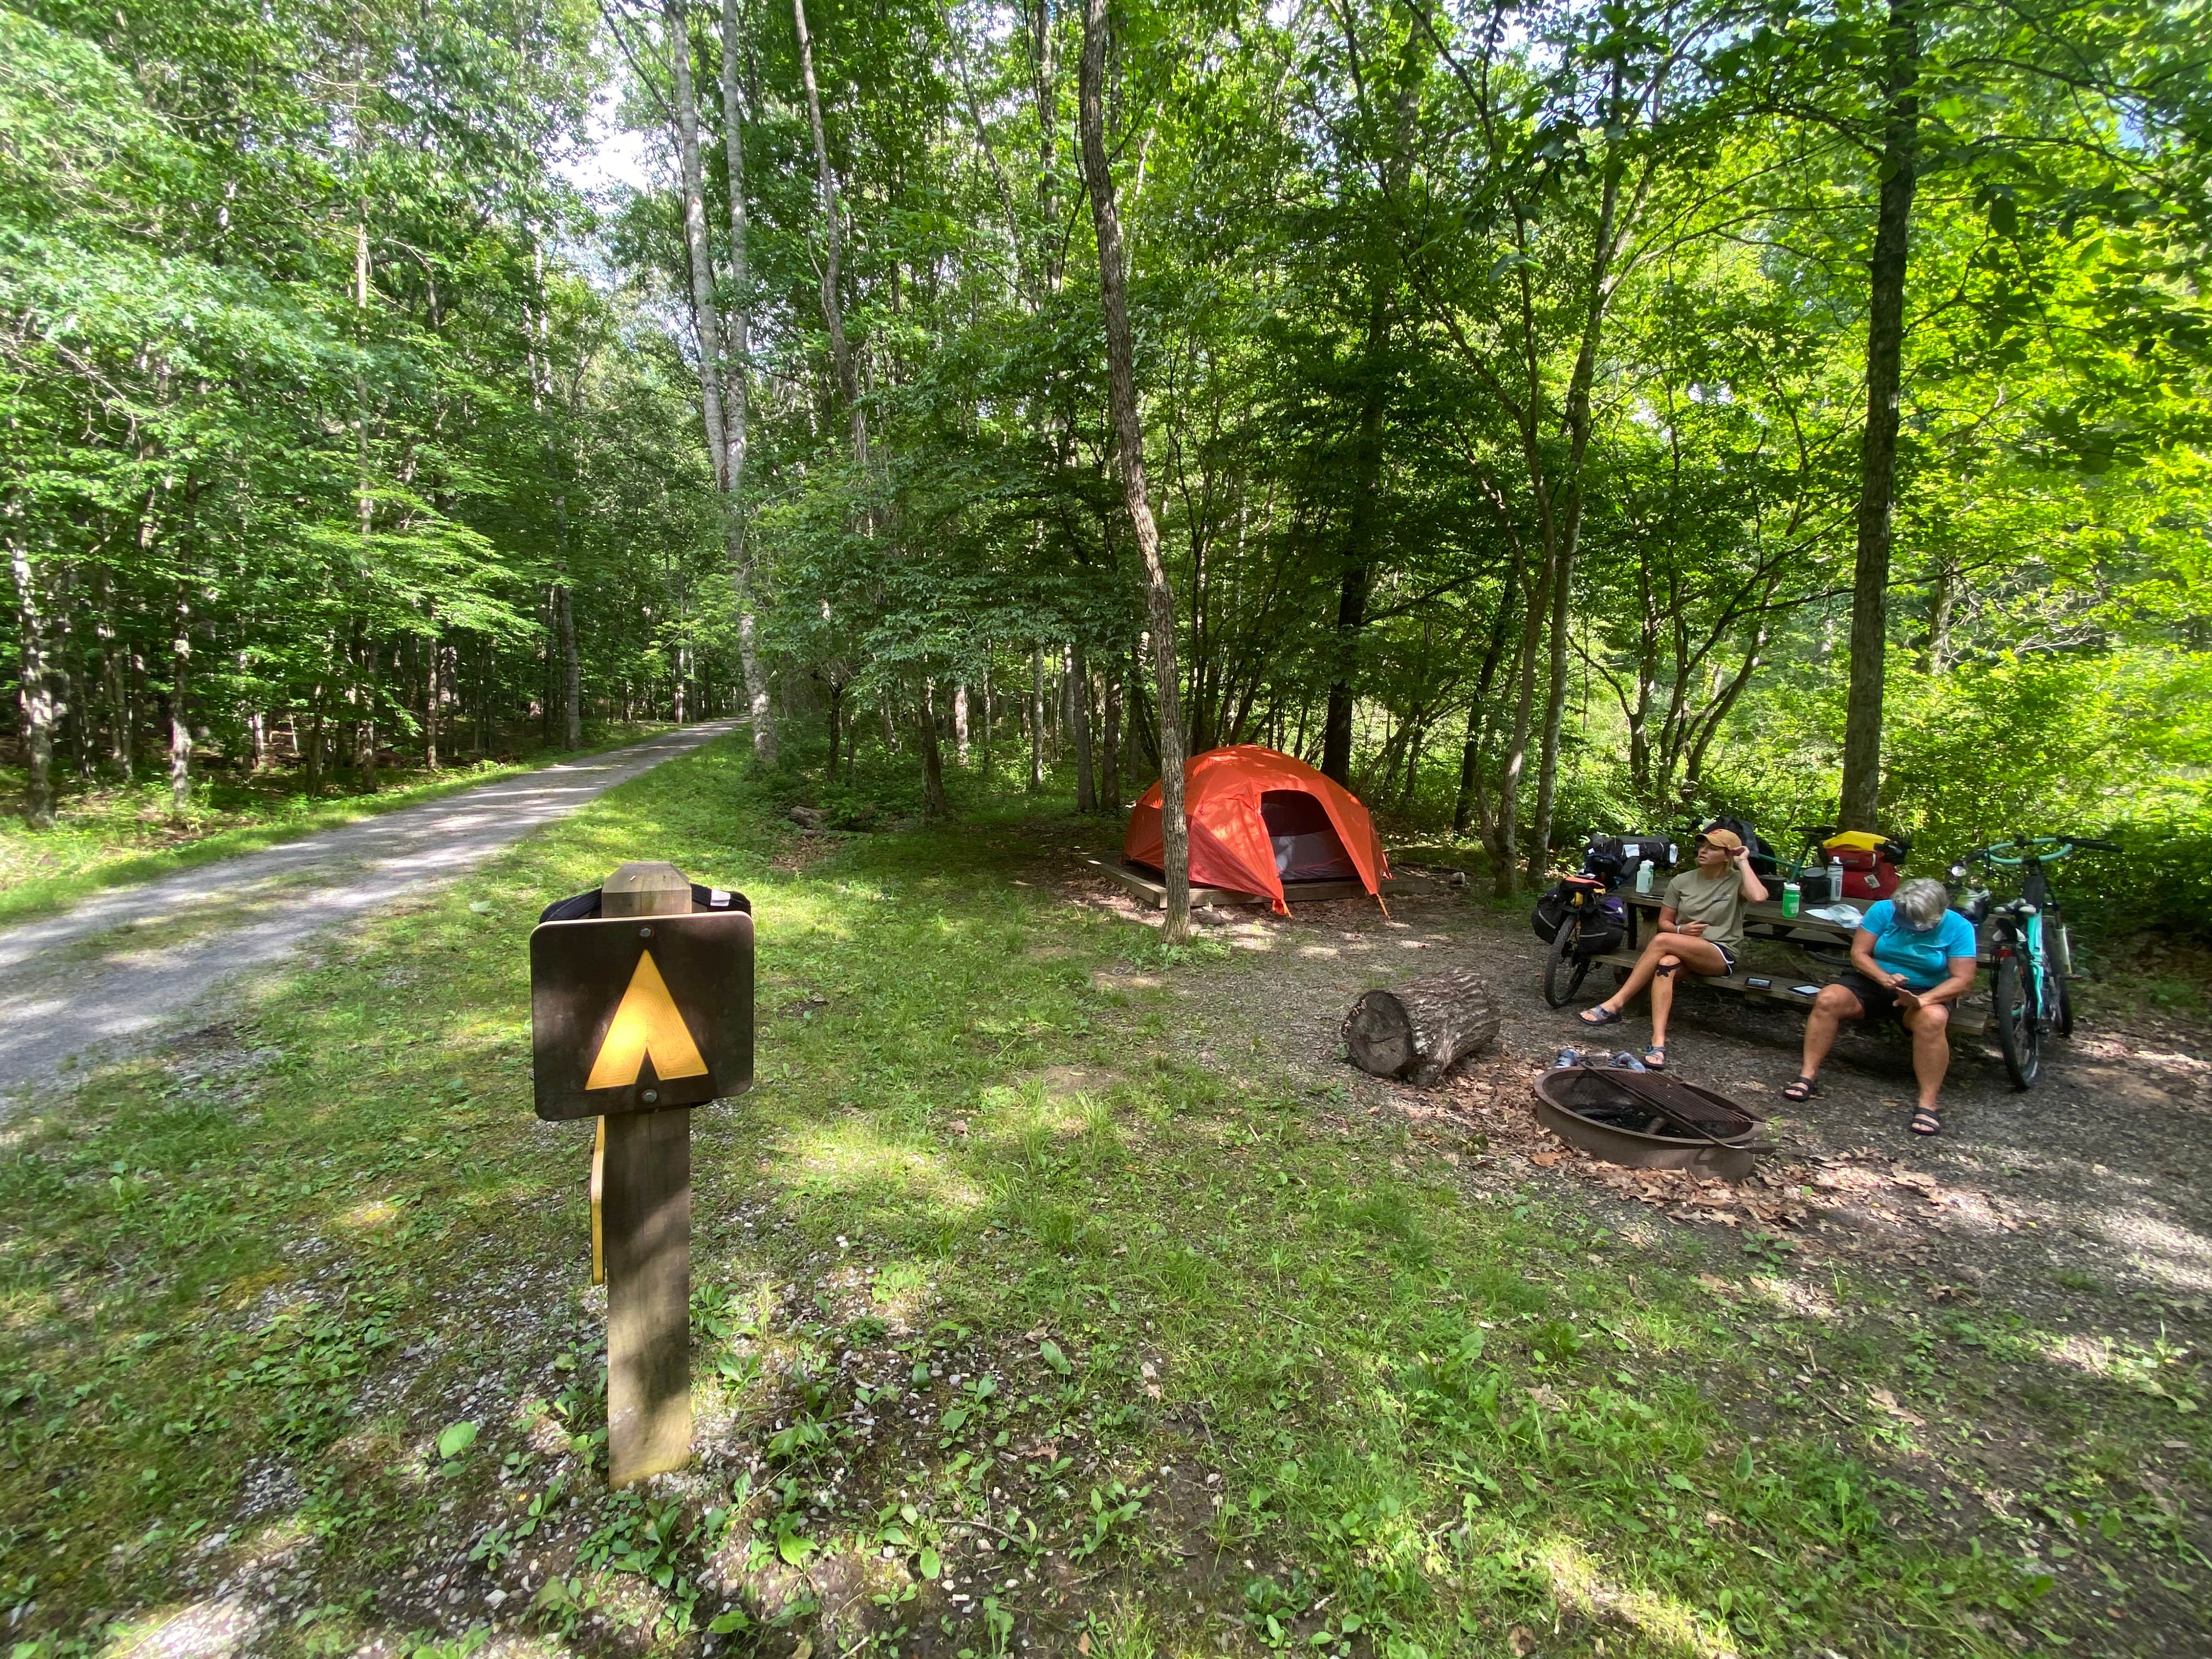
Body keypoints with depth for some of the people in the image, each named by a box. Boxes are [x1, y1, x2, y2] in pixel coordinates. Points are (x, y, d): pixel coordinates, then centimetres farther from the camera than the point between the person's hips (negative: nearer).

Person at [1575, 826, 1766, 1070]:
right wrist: (1681, 929, -10)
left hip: (1721, 956, -3)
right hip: (1682, 948, 3)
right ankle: (1658, 1042, -44)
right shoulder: (1681, 881, 8)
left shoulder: (1736, 881, -1)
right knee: (1666, 962, -36)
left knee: (1661, 941, -33)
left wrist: (1744, 862, -13)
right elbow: (1664, 922, 12)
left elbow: (1758, 896, -25)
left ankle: (1614, 1004, -33)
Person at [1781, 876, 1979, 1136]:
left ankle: (1927, 1105, -28)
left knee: (1933, 1019, -36)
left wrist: (1923, 1000, -31)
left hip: (1927, 992, -1)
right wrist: (1884, 977, -27)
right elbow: (1859, 953, -7)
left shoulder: (1959, 928, -10)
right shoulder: (1883, 910, -9)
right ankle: (1807, 1075, -24)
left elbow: (1963, 979, -14)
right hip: (1874, 981, 1)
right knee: (1827, 999, -27)